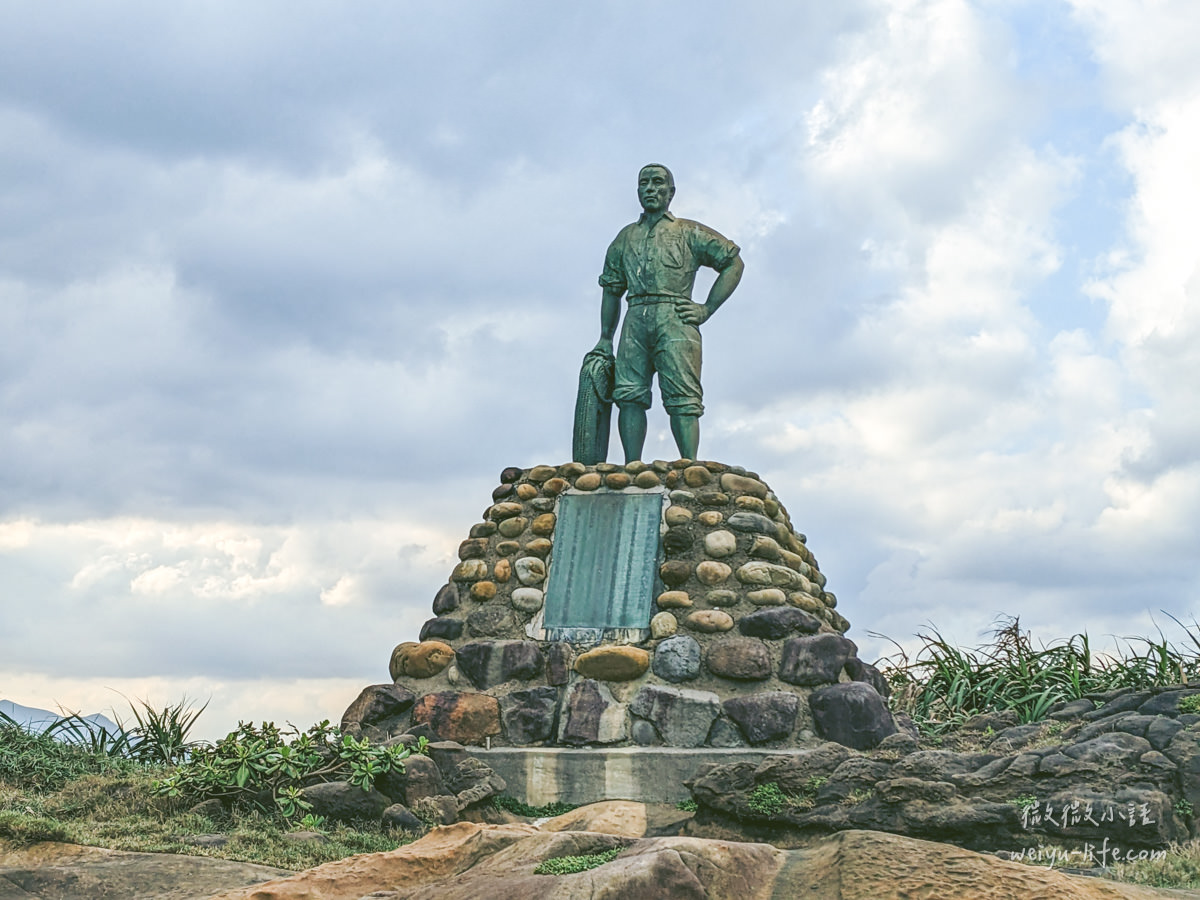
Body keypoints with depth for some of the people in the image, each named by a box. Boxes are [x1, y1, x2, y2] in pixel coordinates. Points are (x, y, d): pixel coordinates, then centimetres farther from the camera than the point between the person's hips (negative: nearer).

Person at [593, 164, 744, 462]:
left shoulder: (688, 232, 13)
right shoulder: (626, 237, 25)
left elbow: (734, 263, 9)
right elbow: (611, 289, 26)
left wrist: (706, 309, 0)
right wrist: (605, 337, 18)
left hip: (674, 319, -4)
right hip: (636, 321, 4)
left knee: (682, 398, -12)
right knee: (629, 393, -9)